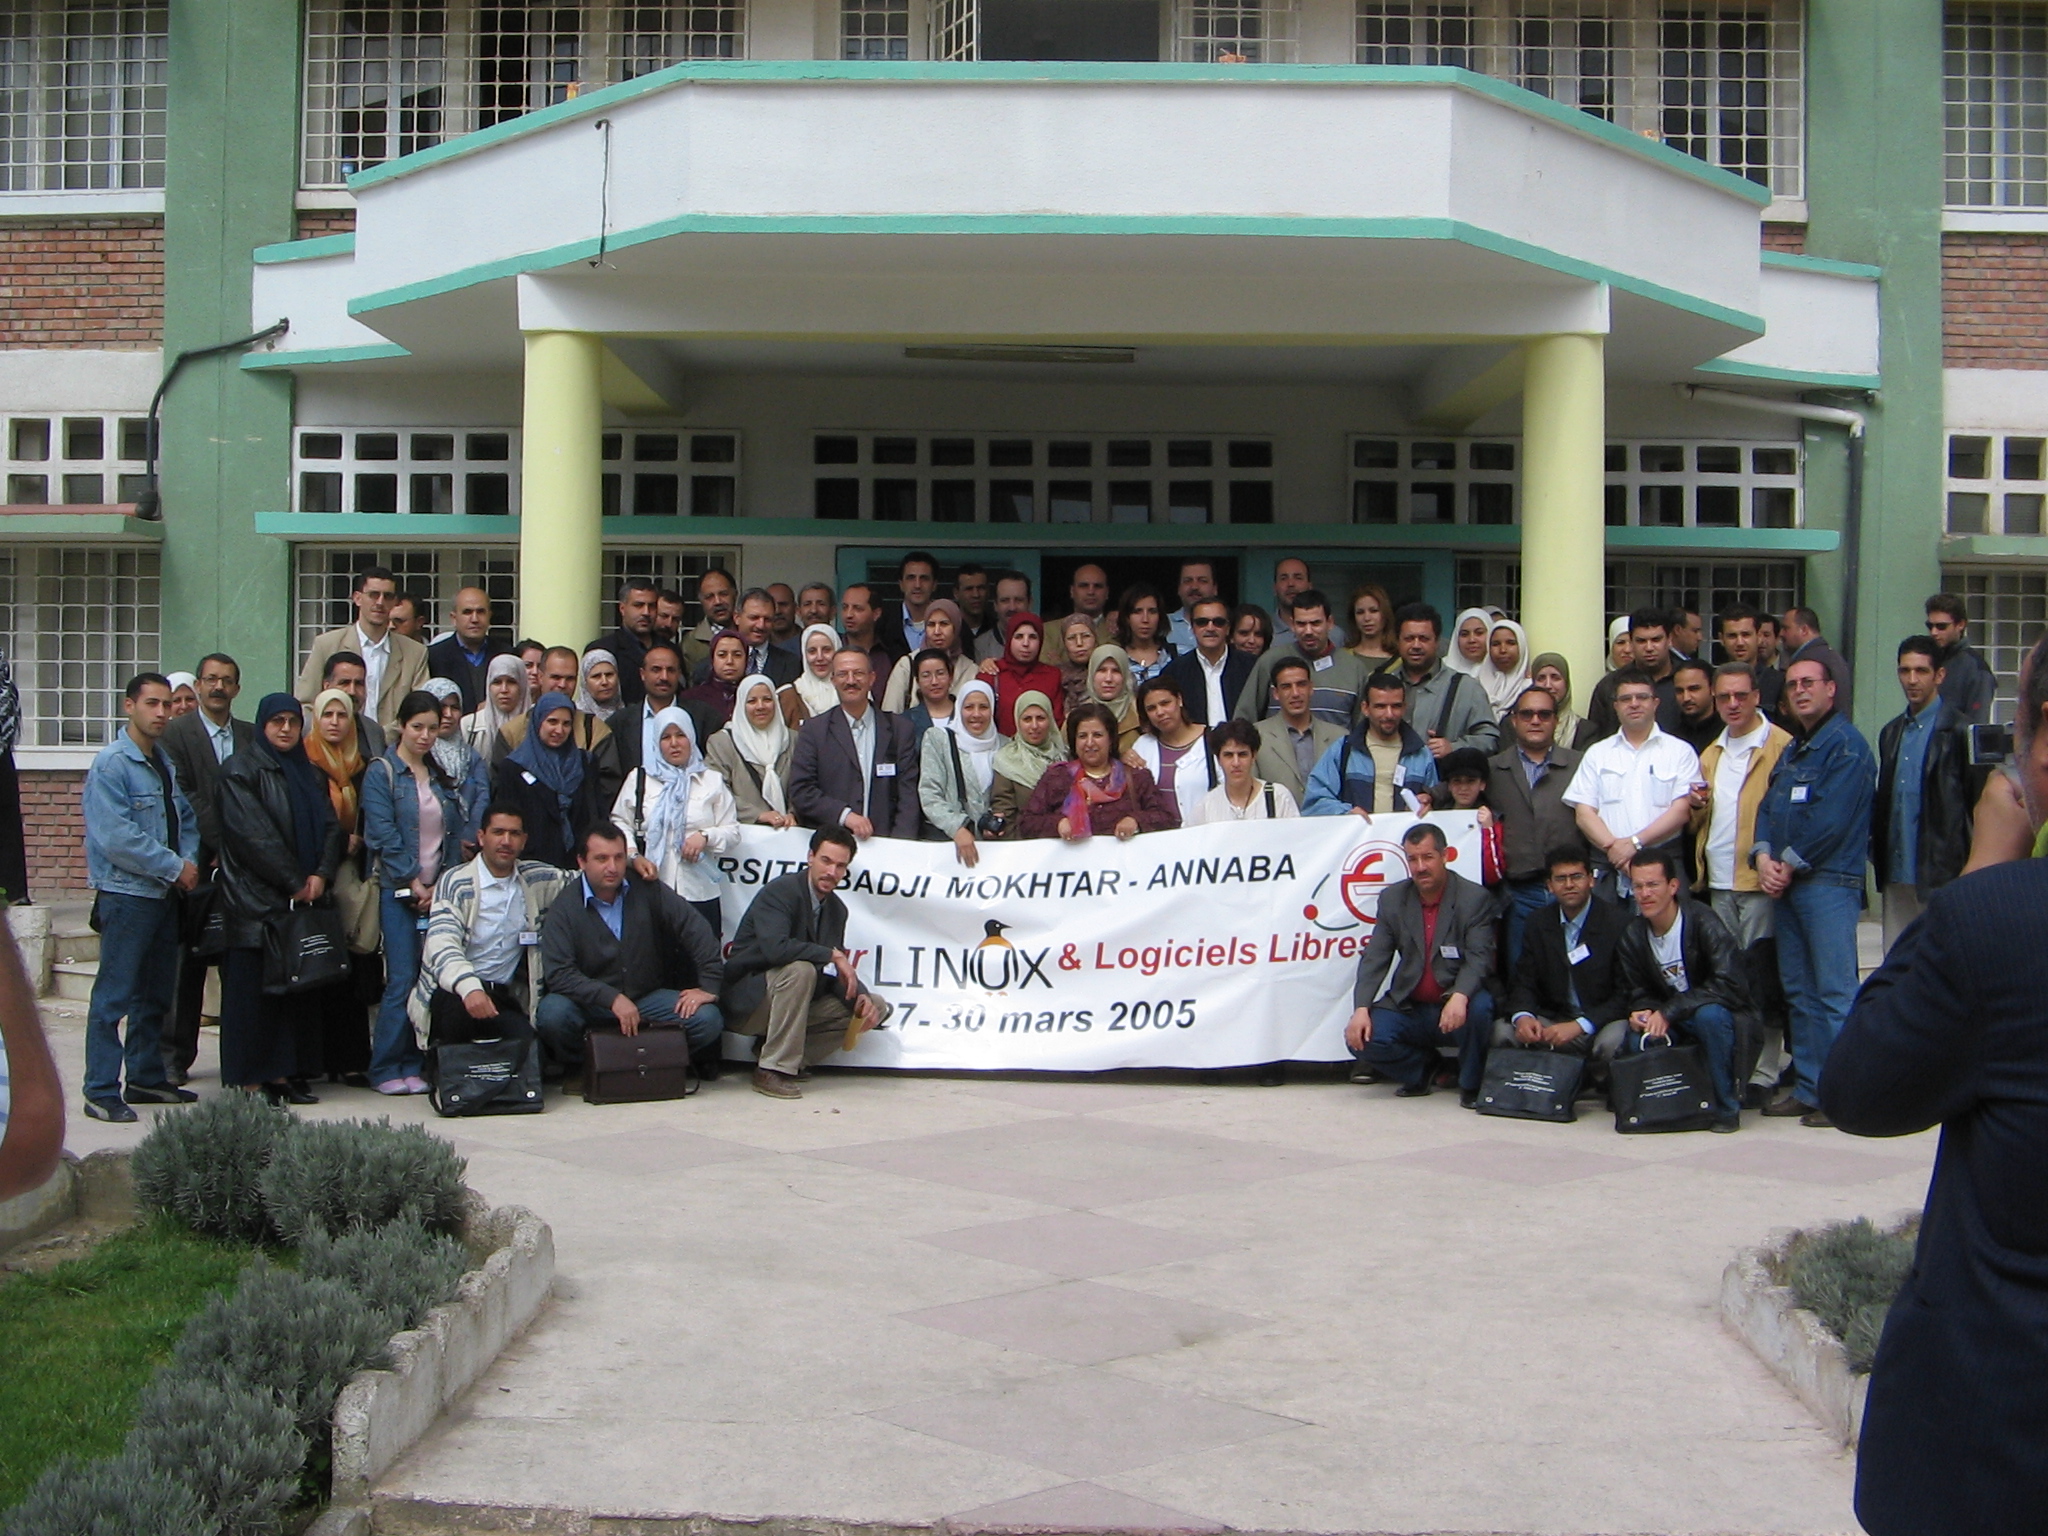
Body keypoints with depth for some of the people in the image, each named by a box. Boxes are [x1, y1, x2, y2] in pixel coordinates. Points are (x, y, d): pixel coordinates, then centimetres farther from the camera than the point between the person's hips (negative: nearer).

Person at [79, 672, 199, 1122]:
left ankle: (146, 1078, 25)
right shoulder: (111, 764, -11)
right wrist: (174, 866, -14)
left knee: (157, 994, 15)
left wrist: (189, 863, -2)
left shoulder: (169, 763, 13)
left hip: (165, 894, 8)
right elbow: (117, 838, -19)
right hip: (126, 895, -8)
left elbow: (187, 819, 17)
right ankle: (102, 1092, -1)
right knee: (114, 996, -5)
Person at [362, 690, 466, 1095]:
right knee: (402, 980, -8)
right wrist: (414, 884, -10)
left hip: (439, 891, 5)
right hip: (399, 892, -5)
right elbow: (383, 836, -8)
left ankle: (412, 1066, 7)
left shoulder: (441, 777, 16)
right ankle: (385, 1069, 1)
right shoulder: (382, 773, 0)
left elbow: (454, 835, 13)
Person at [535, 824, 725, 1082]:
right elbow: (558, 973, -17)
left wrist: (709, 987, -10)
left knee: (708, 1020, -21)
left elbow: (696, 929, -2)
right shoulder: (565, 908, -8)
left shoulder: (648, 892, -2)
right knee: (552, 1014, -34)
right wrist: (612, 998, -27)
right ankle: (574, 1069, -2)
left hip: (648, 997, 2)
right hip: (591, 1004, -2)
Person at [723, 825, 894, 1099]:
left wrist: (861, 998, -17)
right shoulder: (779, 891, -18)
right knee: (800, 969, -36)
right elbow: (774, 947, -36)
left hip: (794, 1002, 8)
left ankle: (793, 1058, 1)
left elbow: (836, 973, 4)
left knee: (877, 1008, 1)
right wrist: (833, 955, -29)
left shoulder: (836, 909, 6)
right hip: (749, 1001, -8)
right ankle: (773, 1069, -26)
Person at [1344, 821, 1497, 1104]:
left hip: (1456, 1008, -3)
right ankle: (1422, 1068, 11)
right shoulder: (1392, 898, 4)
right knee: (1360, 1038, -20)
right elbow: (1374, 959, -1)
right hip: (1409, 1008, 3)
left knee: (1479, 1007, -36)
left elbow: (1479, 958, -18)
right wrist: (1361, 1009, -17)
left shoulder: (1475, 899, -8)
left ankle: (1471, 1085, -8)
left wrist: (1460, 997, -39)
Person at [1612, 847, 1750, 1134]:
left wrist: (1668, 1012, -29)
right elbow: (1638, 992, 7)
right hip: (1670, 1024, 3)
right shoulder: (1633, 935, -1)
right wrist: (1641, 1013, -18)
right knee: (1635, 1041, -28)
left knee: (1710, 1014, -38)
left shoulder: (1701, 921, -18)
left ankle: (1726, 1108, -18)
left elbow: (1727, 986, -27)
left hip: (1718, 1016, -3)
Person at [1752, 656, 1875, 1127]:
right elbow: (1768, 806, 16)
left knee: (1834, 991, -8)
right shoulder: (1793, 748, 21)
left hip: (1829, 882, -9)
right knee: (1798, 990, 10)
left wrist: (1789, 865, -9)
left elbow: (1832, 819, -16)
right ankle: (1808, 1088, 16)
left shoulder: (1846, 744, -8)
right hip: (1787, 883, 9)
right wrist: (1764, 857, -2)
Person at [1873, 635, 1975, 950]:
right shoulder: (1891, 732, 15)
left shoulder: (1959, 731, -6)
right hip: (1897, 873, 7)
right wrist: (1877, 853, 9)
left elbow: (1976, 802, -6)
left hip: (1940, 874, -6)